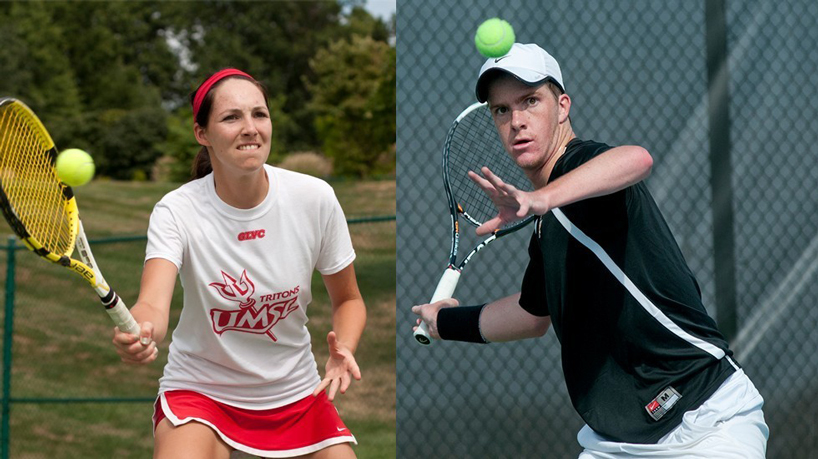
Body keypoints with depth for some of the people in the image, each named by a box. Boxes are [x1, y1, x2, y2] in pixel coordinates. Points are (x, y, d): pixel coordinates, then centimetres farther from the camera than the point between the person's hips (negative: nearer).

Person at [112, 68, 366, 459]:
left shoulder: (314, 198, -11)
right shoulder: (177, 211, -17)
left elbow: (348, 300, 3)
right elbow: (153, 304, -33)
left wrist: (344, 349, -18)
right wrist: (140, 331, -57)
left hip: (295, 394, 3)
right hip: (200, 389, -3)